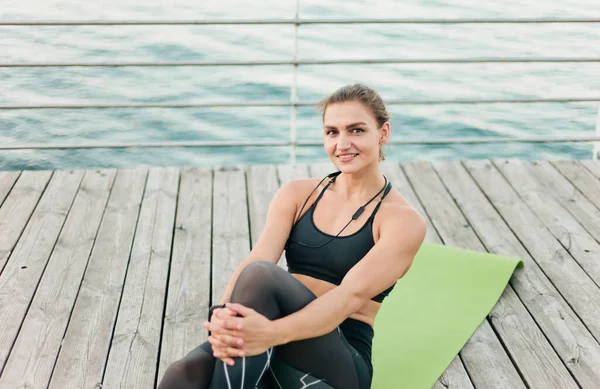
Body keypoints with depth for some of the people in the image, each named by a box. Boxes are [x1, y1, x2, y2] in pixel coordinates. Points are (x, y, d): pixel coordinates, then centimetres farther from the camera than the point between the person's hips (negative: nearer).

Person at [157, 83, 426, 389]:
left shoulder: (403, 220, -2)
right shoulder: (296, 194, 10)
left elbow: (353, 293, -19)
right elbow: (256, 258, -8)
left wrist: (274, 333, -38)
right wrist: (224, 316, -31)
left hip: (342, 361, -2)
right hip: (280, 347, 3)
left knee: (261, 275, -33)